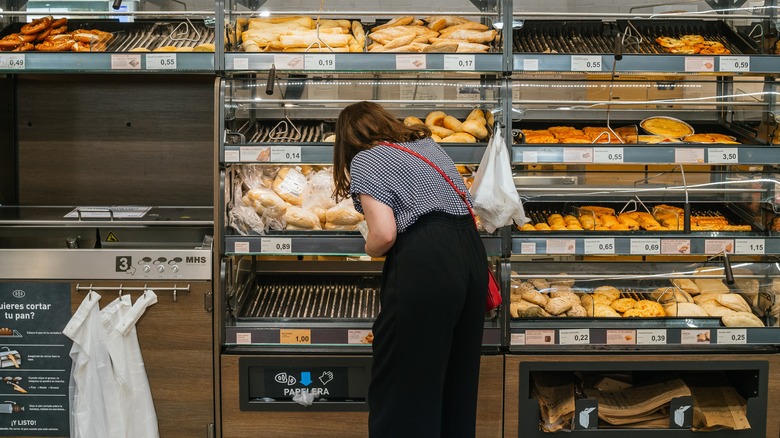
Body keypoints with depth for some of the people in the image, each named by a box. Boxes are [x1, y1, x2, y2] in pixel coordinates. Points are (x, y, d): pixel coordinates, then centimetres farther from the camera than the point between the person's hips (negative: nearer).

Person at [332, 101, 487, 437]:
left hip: (424, 263, -7)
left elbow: (385, 234, -12)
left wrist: (370, 250, 8)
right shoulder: (427, 143, 21)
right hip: (472, 251, 8)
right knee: (457, 375, 19)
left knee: (402, 384, 2)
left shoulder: (364, 160, 0)